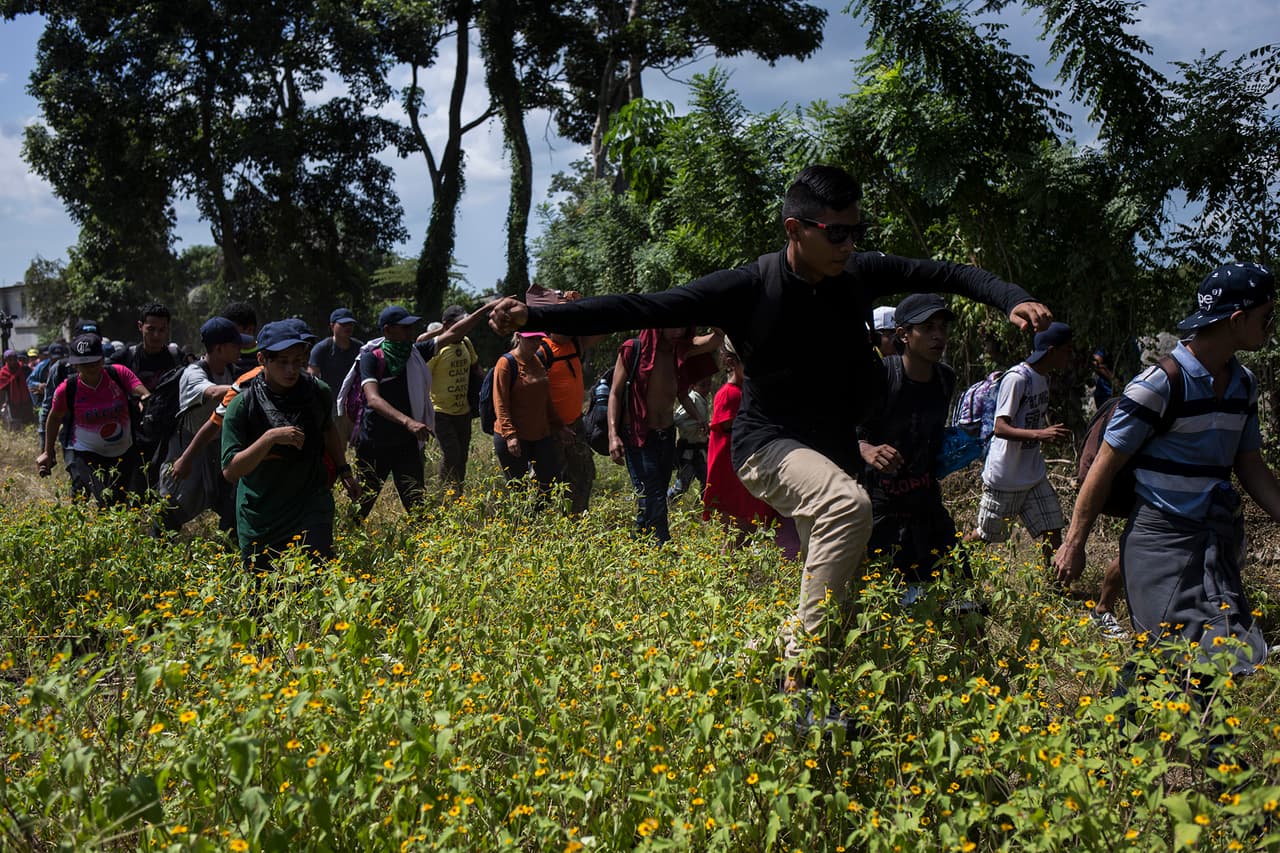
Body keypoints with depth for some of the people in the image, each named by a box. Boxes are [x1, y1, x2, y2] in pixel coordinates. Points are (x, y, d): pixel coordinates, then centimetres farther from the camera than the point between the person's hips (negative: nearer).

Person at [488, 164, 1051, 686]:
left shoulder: (860, 273, -6)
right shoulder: (749, 288, -18)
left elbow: (947, 274, -2)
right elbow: (644, 308, -22)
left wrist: (1013, 298, -21)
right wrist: (538, 316, -30)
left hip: (837, 449, 6)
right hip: (770, 445, -6)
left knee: (841, 582, 13)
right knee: (848, 505, -35)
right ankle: (802, 672, -30)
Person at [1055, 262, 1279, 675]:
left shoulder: (1243, 384, 10)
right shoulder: (1159, 384, -14)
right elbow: (1105, 467, -9)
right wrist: (1073, 544, -7)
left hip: (1220, 541, 8)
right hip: (1161, 540, -7)